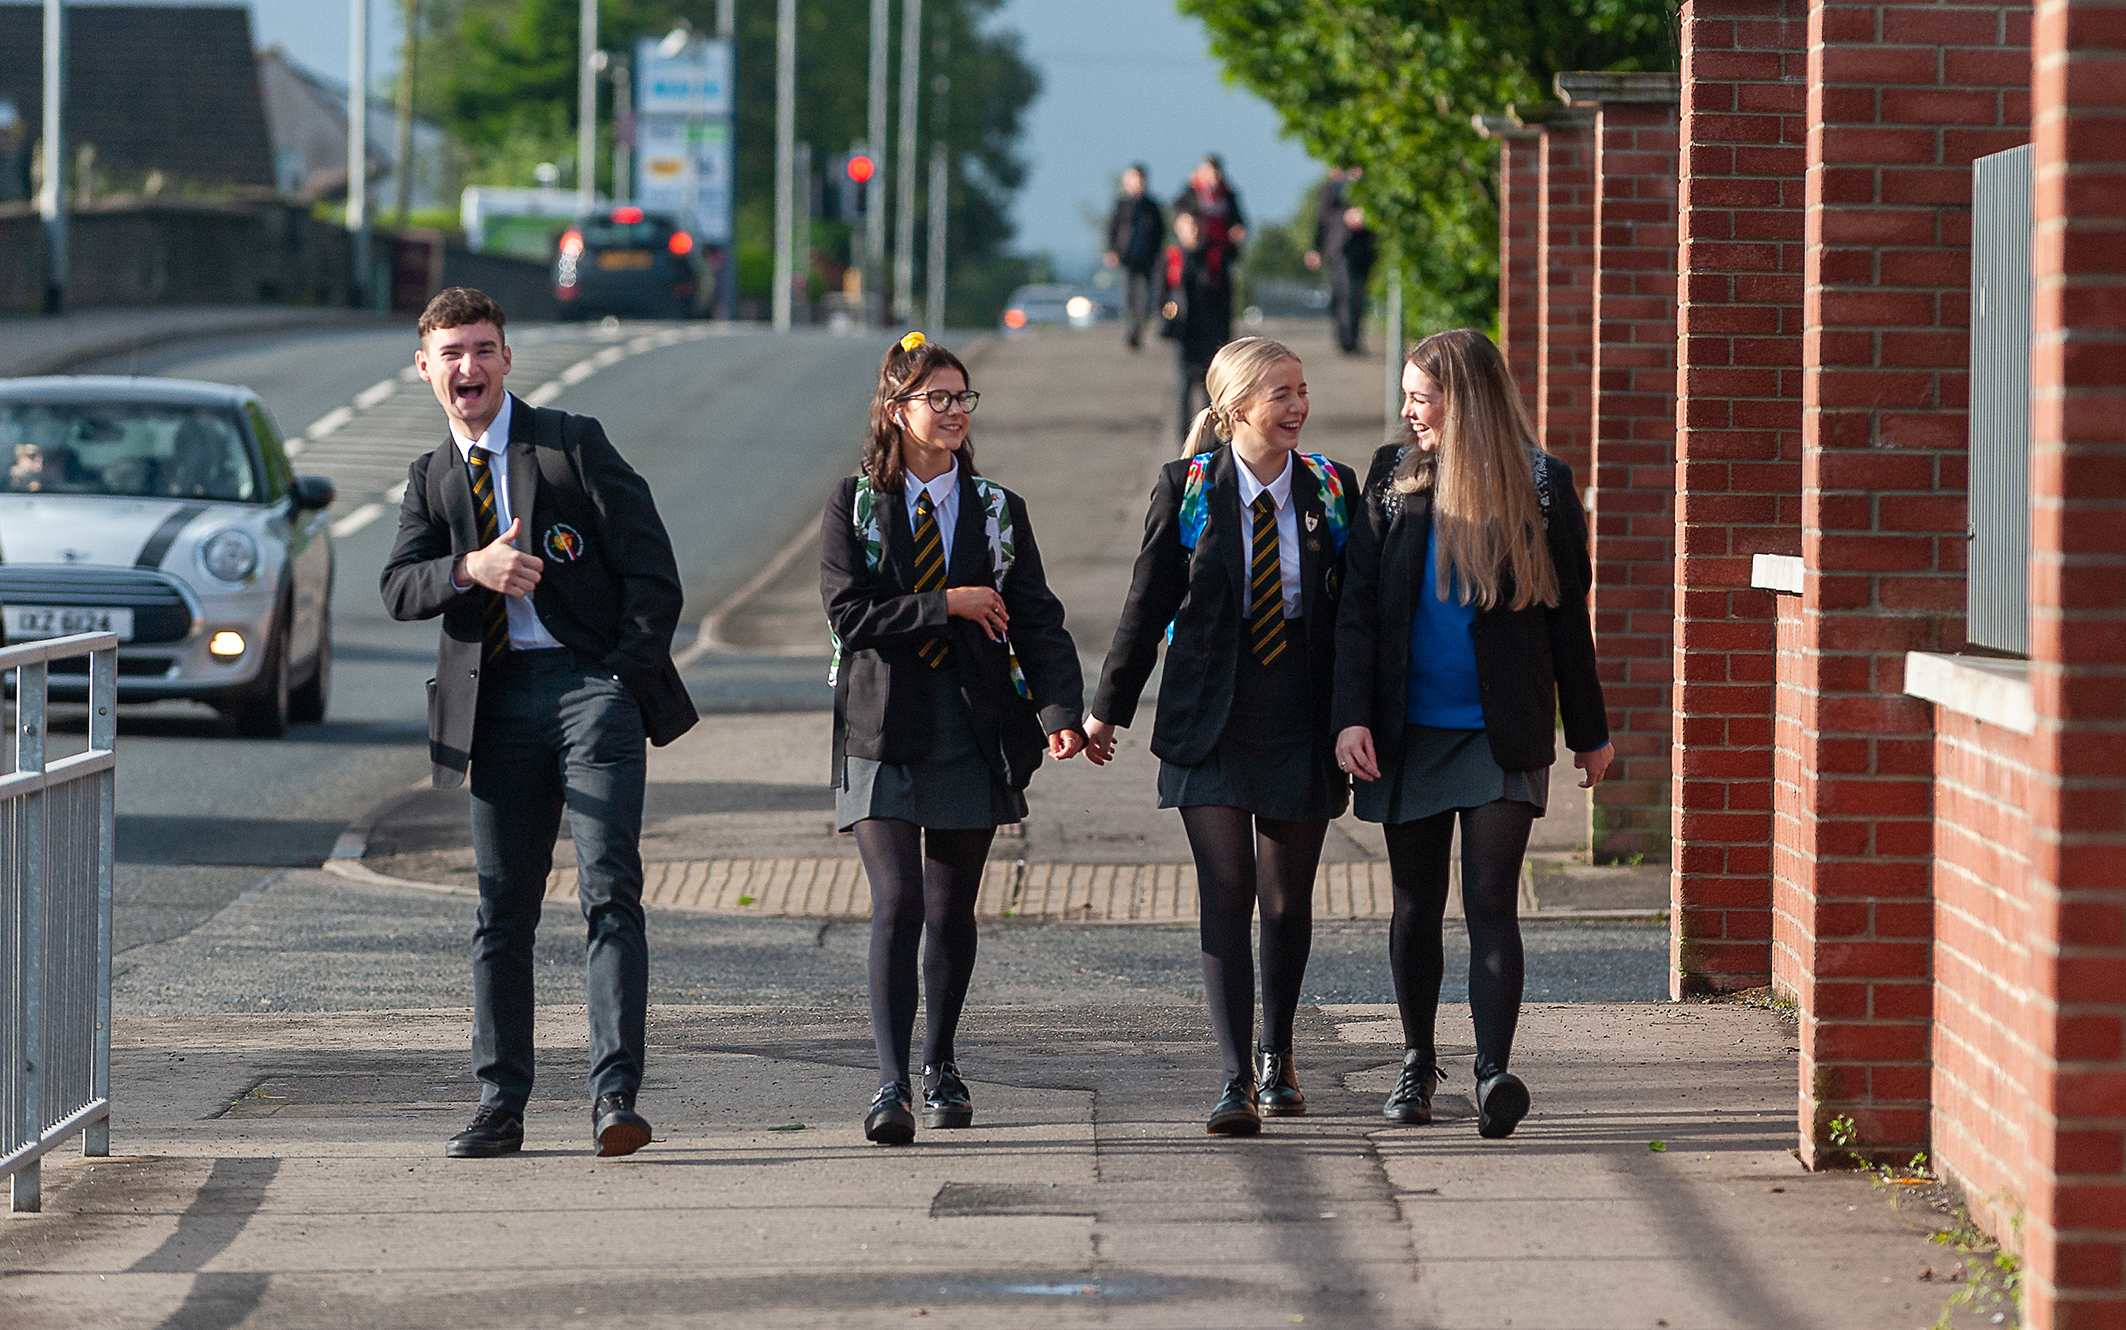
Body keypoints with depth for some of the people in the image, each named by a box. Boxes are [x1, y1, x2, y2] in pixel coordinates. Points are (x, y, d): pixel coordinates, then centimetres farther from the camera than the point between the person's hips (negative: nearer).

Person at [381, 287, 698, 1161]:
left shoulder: (572, 444, 3)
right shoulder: (431, 477, 15)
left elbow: (651, 567, -1)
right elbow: (398, 587, 0)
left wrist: (629, 675, -10)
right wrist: (470, 569, -20)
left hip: (593, 685, -4)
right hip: (498, 702, 4)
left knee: (609, 891, -12)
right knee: (502, 907, 6)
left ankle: (615, 1095, -17)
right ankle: (500, 1105, 13)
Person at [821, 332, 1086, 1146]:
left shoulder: (997, 511, 6)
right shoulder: (854, 507, 1)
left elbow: (1037, 620, -1)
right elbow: (850, 616, -9)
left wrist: (1062, 712, -16)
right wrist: (947, 606, -13)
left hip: (972, 730, 2)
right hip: (882, 731, -2)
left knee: (951, 910, 10)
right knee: (897, 903, -14)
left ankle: (940, 1065, 29)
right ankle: (891, 1085, -15)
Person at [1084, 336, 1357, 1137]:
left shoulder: (1331, 489, 2)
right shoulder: (1187, 490, -3)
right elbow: (1148, 604, 3)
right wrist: (1109, 708, 6)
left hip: (1301, 724, 2)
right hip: (1210, 724, -2)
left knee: (1289, 900, 10)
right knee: (1225, 895, -10)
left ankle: (1276, 1056, 31)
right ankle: (1236, 1081, -11)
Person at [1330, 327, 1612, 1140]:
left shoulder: (1540, 485, -2)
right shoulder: (1393, 478, 4)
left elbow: (1566, 616, 5)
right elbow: (1358, 606, 2)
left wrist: (1588, 732, 9)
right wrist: (1352, 716, -8)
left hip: (1502, 736, -3)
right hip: (1408, 735, 3)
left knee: (1490, 900, -11)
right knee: (1417, 904, 10)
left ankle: (1494, 1072, -18)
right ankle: (1418, 1064, 25)